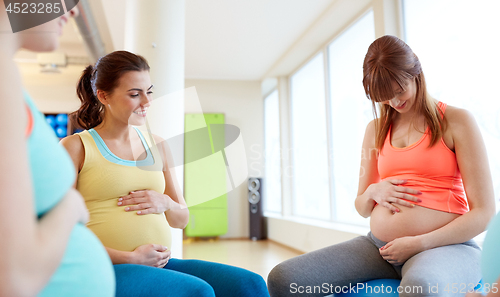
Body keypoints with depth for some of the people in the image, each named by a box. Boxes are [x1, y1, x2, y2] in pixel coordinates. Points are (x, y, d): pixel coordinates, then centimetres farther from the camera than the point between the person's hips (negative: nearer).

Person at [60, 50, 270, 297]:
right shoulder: (75, 147, 1)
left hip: (159, 265, 5)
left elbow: (182, 219, 19)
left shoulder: (158, 146, 14)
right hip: (106, 269, -4)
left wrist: (165, 203, -4)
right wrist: (130, 257, -13)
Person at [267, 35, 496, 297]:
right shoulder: (376, 130, 16)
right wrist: (373, 192, -4)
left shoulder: (456, 121, 3)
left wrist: (419, 243, -12)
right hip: (378, 246, 5)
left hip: (444, 246, -4)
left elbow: (484, 213, -3)